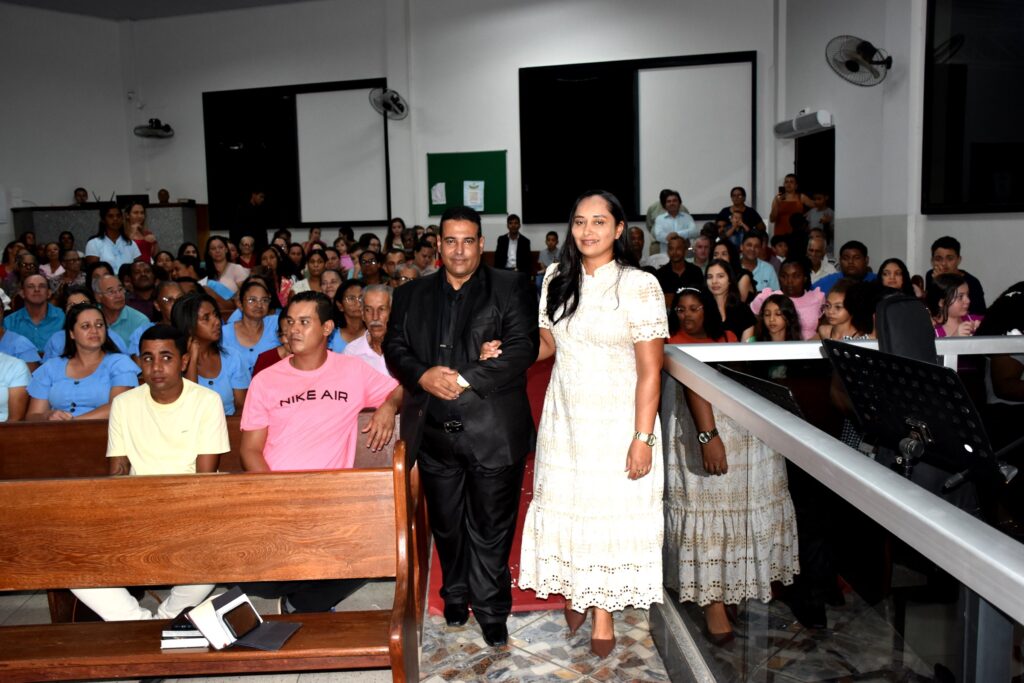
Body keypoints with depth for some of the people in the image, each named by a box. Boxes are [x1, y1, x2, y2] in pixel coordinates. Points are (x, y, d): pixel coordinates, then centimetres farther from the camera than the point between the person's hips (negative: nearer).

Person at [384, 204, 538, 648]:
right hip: (433, 430, 3)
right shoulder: (411, 295, 13)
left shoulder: (510, 289, 0)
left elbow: (523, 348, -10)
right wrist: (423, 376, -13)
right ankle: (456, 596, 35)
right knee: (446, 524, 16)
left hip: (493, 429, -3)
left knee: (490, 527, 5)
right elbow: (394, 348, 8)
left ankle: (491, 611, 20)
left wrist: (464, 379, -17)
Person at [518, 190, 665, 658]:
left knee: (610, 511, 5)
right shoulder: (557, 279, 4)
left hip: (616, 421, -4)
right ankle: (575, 593, 34)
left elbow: (650, 370, -13)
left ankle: (603, 615, 23)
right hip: (563, 417, 4)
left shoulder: (639, 286, -12)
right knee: (565, 505, 11)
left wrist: (643, 437, -16)